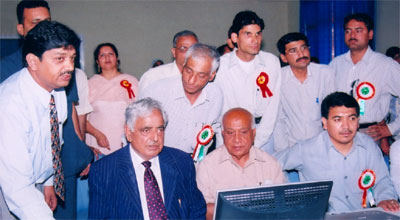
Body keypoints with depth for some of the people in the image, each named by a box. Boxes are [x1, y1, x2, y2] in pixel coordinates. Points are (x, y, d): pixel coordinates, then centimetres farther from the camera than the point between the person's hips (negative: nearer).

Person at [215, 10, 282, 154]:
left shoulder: (272, 62, 0)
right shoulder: (220, 65, -5)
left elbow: (273, 106, -1)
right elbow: (219, 111, -4)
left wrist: (255, 143, -8)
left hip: (263, 137, 2)